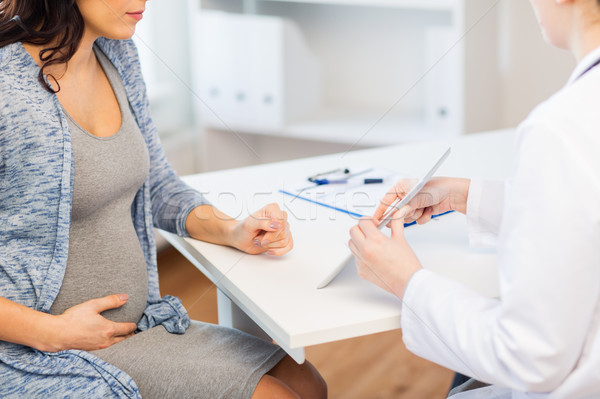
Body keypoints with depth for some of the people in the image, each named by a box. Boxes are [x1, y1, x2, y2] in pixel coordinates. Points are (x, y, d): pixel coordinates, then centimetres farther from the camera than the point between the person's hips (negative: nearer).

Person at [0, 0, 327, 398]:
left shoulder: (116, 56, 5)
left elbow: (157, 185, 16)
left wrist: (232, 231, -1)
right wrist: (53, 332, -20)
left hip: (136, 328, 8)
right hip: (36, 359, -8)